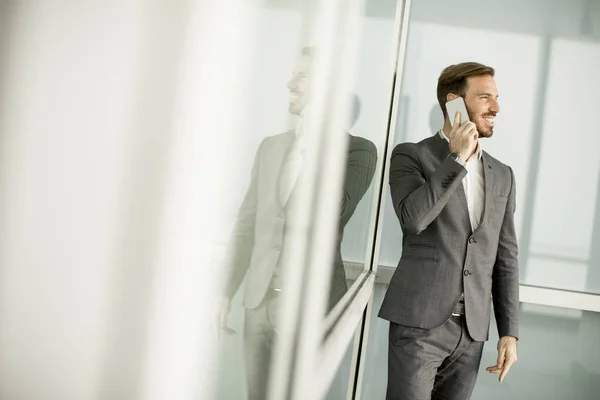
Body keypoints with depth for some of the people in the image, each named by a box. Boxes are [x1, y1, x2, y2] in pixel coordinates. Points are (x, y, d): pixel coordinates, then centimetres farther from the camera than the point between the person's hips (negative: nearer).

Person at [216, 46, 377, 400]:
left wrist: (307, 142, -15)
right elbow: (247, 223, 13)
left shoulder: (358, 151, -6)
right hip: (259, 300, 5)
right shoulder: (272, 146, 10)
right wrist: (228, 293, 12)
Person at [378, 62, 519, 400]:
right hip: (420, 323, -4)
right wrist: (457, 158, -12)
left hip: (472, 331, 4)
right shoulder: (411, 155, 0)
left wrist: (510, 332, 7)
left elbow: (505, 257, 13)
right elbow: (412, 218, -19)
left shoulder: (503, 175, 13)